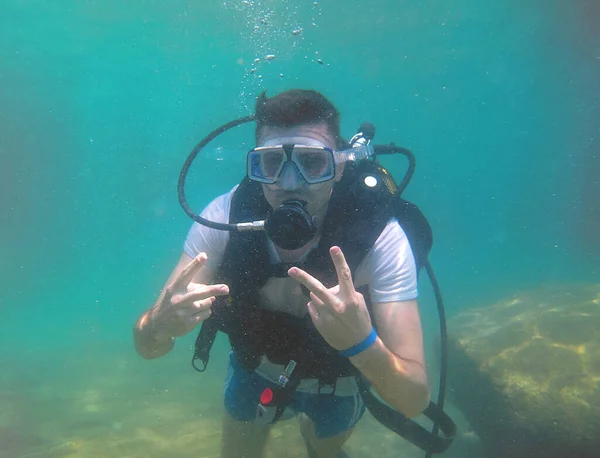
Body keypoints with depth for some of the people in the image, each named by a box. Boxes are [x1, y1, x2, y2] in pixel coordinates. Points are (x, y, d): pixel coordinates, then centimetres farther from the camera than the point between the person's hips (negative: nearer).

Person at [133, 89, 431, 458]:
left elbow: (415, 399, -35)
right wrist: (161, 324, -50)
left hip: (335, 383, 0)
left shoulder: (380, 238, -35)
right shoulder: (225, 216, -30)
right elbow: (148, 347, -26)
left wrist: (360, 342, -56)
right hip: (255, 369, 1)